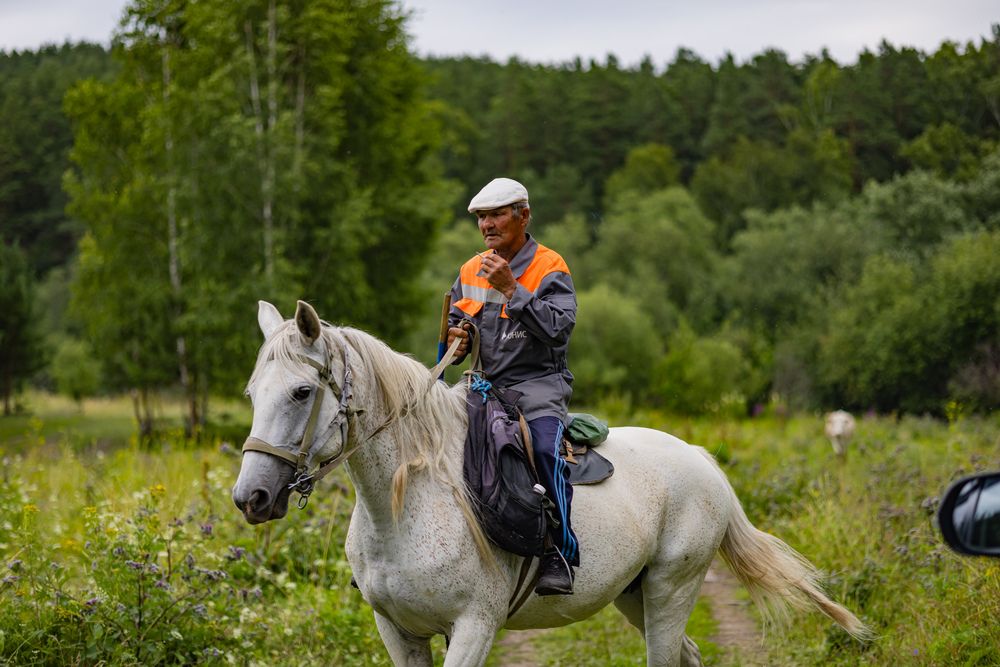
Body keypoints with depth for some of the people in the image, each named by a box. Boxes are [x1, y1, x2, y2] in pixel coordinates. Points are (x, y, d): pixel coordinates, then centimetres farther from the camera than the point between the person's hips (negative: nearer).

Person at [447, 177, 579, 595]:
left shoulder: (549, 268, -3)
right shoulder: (471, 271, 14)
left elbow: (559, 326, -18)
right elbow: (453, 324, 22)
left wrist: (511, 288, -23)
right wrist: (454, 341, -3)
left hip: (539, 381, -6)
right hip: (488, 384, 6)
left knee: (545, 447, -34)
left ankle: (560, 554, -30)